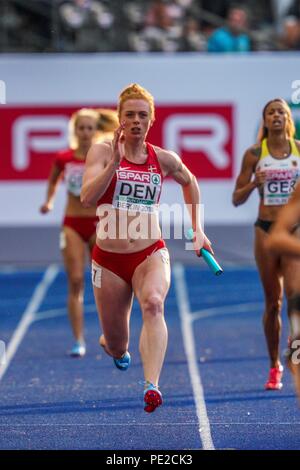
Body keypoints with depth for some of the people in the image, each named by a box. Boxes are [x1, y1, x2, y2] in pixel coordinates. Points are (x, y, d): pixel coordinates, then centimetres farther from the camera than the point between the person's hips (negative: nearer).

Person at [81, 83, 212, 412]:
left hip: (151, 255, 0)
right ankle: (112, 344, 49)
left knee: (153, 303, -34)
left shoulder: (164, 159, 4)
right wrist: (115, 162, -28)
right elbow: (87, 198, -19)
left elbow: (189, 182, 26)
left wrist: (197, 230, 23)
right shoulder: (102, 152, -3)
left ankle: (152, 386, -47)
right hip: (109, 259, 0)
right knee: (117, 348, 8)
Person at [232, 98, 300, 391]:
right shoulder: (254, 154, 2)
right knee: (273, 302, 5)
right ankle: (274, 366, 16)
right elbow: (237, 199, 5)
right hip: (266, 229, 0)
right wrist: (254, 183, -13)